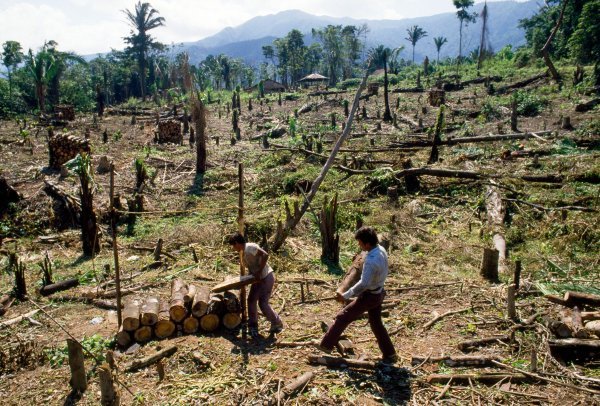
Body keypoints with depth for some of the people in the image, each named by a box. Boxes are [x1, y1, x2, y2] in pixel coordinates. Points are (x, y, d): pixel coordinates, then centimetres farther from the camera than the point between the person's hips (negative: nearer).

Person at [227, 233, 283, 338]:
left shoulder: (250, 247, -18)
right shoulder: (243, 253, 12)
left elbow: (265, 255, -27)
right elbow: (251, 267, 12)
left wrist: (259, 272, -25)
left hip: (266, 277, -10)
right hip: (258, 279, 10)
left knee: (263, 303, -7)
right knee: (251, 300, 7)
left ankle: (277, 324, 12)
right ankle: (253, 327, 17)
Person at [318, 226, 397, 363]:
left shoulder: (371, 260, -32)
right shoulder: (381, 250, -4)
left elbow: (363, 284, -33)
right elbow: (385, 272, 11)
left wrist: (345, 296, -26)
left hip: (369, 296, -9)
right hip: (378, 293, 9)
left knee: (342, 317, 5)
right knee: (376, 323, 21)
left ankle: (326, 345, 16)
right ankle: (390, 355, 28)